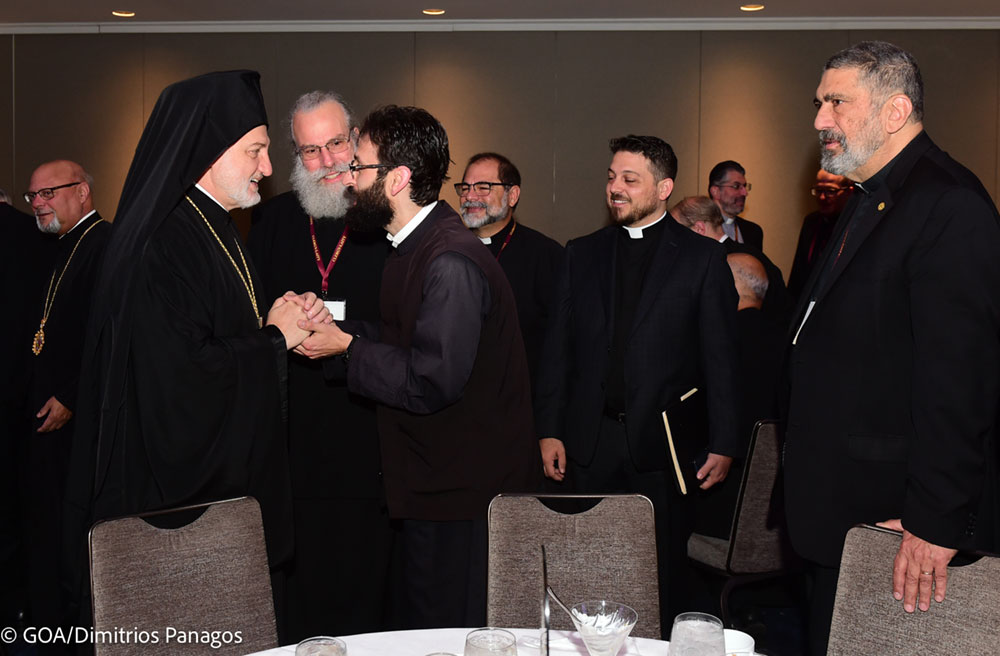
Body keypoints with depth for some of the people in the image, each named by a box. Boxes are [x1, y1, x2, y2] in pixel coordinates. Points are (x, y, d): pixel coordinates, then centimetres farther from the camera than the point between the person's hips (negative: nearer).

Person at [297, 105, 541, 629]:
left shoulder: (452, 262, -24)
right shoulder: (414, 246, 10)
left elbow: (432, 384, -27)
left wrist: (348, 346, -16)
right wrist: (333, 328, 1)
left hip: (465, 494, -10)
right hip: (431, 484, 10)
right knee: (417, 627, 21)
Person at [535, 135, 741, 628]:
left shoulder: (703, 258, 1)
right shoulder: (582, 254, 11)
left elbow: (721, 359, -2)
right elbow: (559, 348, 10)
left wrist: (723, 444, -6)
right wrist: (549, 429, 4)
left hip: (663, 441, -3)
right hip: (592, 440, 3)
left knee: (665, 575, 4)